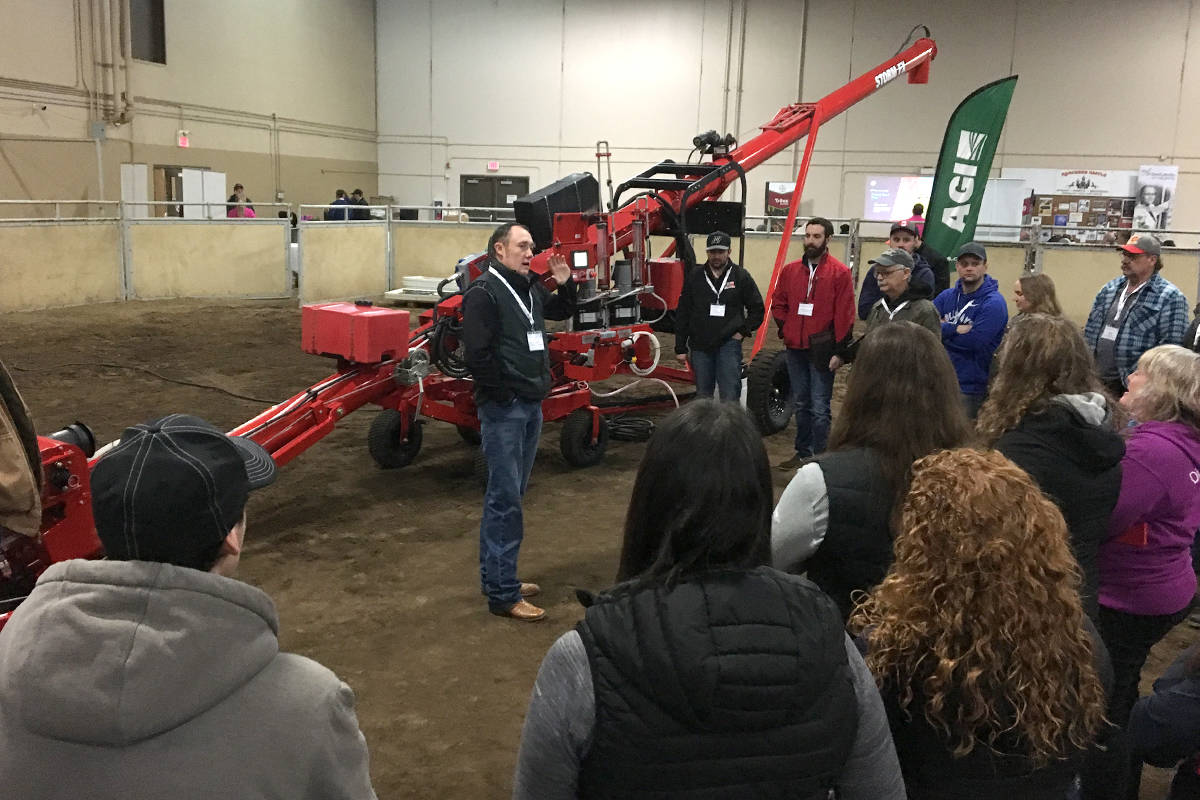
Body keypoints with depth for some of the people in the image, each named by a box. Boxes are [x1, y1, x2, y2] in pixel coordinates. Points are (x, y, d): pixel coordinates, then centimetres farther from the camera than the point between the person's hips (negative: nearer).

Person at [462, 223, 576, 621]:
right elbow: (477, 355, -20)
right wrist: (505, 394, -15)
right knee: (505, 499, -6)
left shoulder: (530, 288, 12)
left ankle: (496, 576, 27)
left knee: (511, 494, 15)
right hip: (503, 409, -9)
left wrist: (565, 284, 9)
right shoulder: (483, 293, -14)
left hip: (531, 405, 9)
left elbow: (562, 311, 29)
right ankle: (503, 594, 1)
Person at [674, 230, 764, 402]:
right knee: (703, 396, 10)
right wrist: (680, 348, 4)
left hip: (729, 344, -2)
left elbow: (757, 309, 9)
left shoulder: (741, 276, 2)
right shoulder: (694, 277, 6)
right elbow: (682, 315, 8)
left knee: (730, 396, -7)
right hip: (700, 346, 3)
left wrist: (743, 331, -3)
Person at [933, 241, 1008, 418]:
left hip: (970, 387, -6)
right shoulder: (947, 296, 9)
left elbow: (974, 341, -20)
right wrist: (955, 329, -16)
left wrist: (943, 329, -9)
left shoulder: (993, 303, -10)